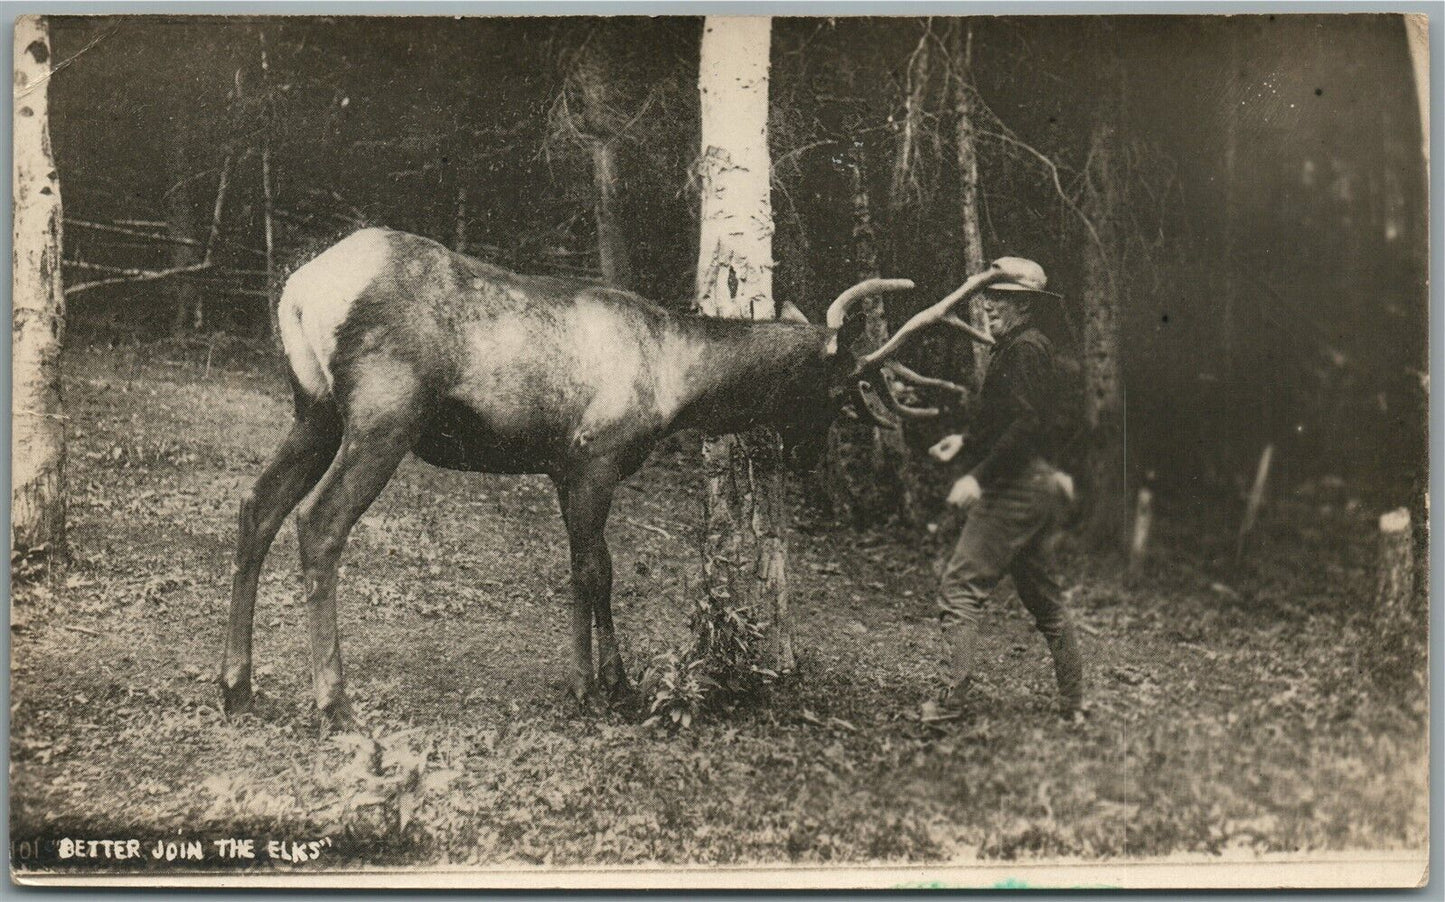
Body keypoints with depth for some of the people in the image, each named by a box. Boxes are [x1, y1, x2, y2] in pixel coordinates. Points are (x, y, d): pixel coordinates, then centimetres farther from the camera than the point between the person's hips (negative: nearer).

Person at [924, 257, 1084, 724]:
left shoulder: (1024, 349, -13)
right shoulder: (1031, 347, 19)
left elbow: (1027, 424, -23)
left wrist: (979, 477, -24)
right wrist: (967, 441, 19)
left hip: (1015, 488, -11)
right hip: (1044, 487, 11)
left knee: (959, 588, -10)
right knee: (1044, 596, 15)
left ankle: (954, 700, -13)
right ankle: (1073, 703, 19)